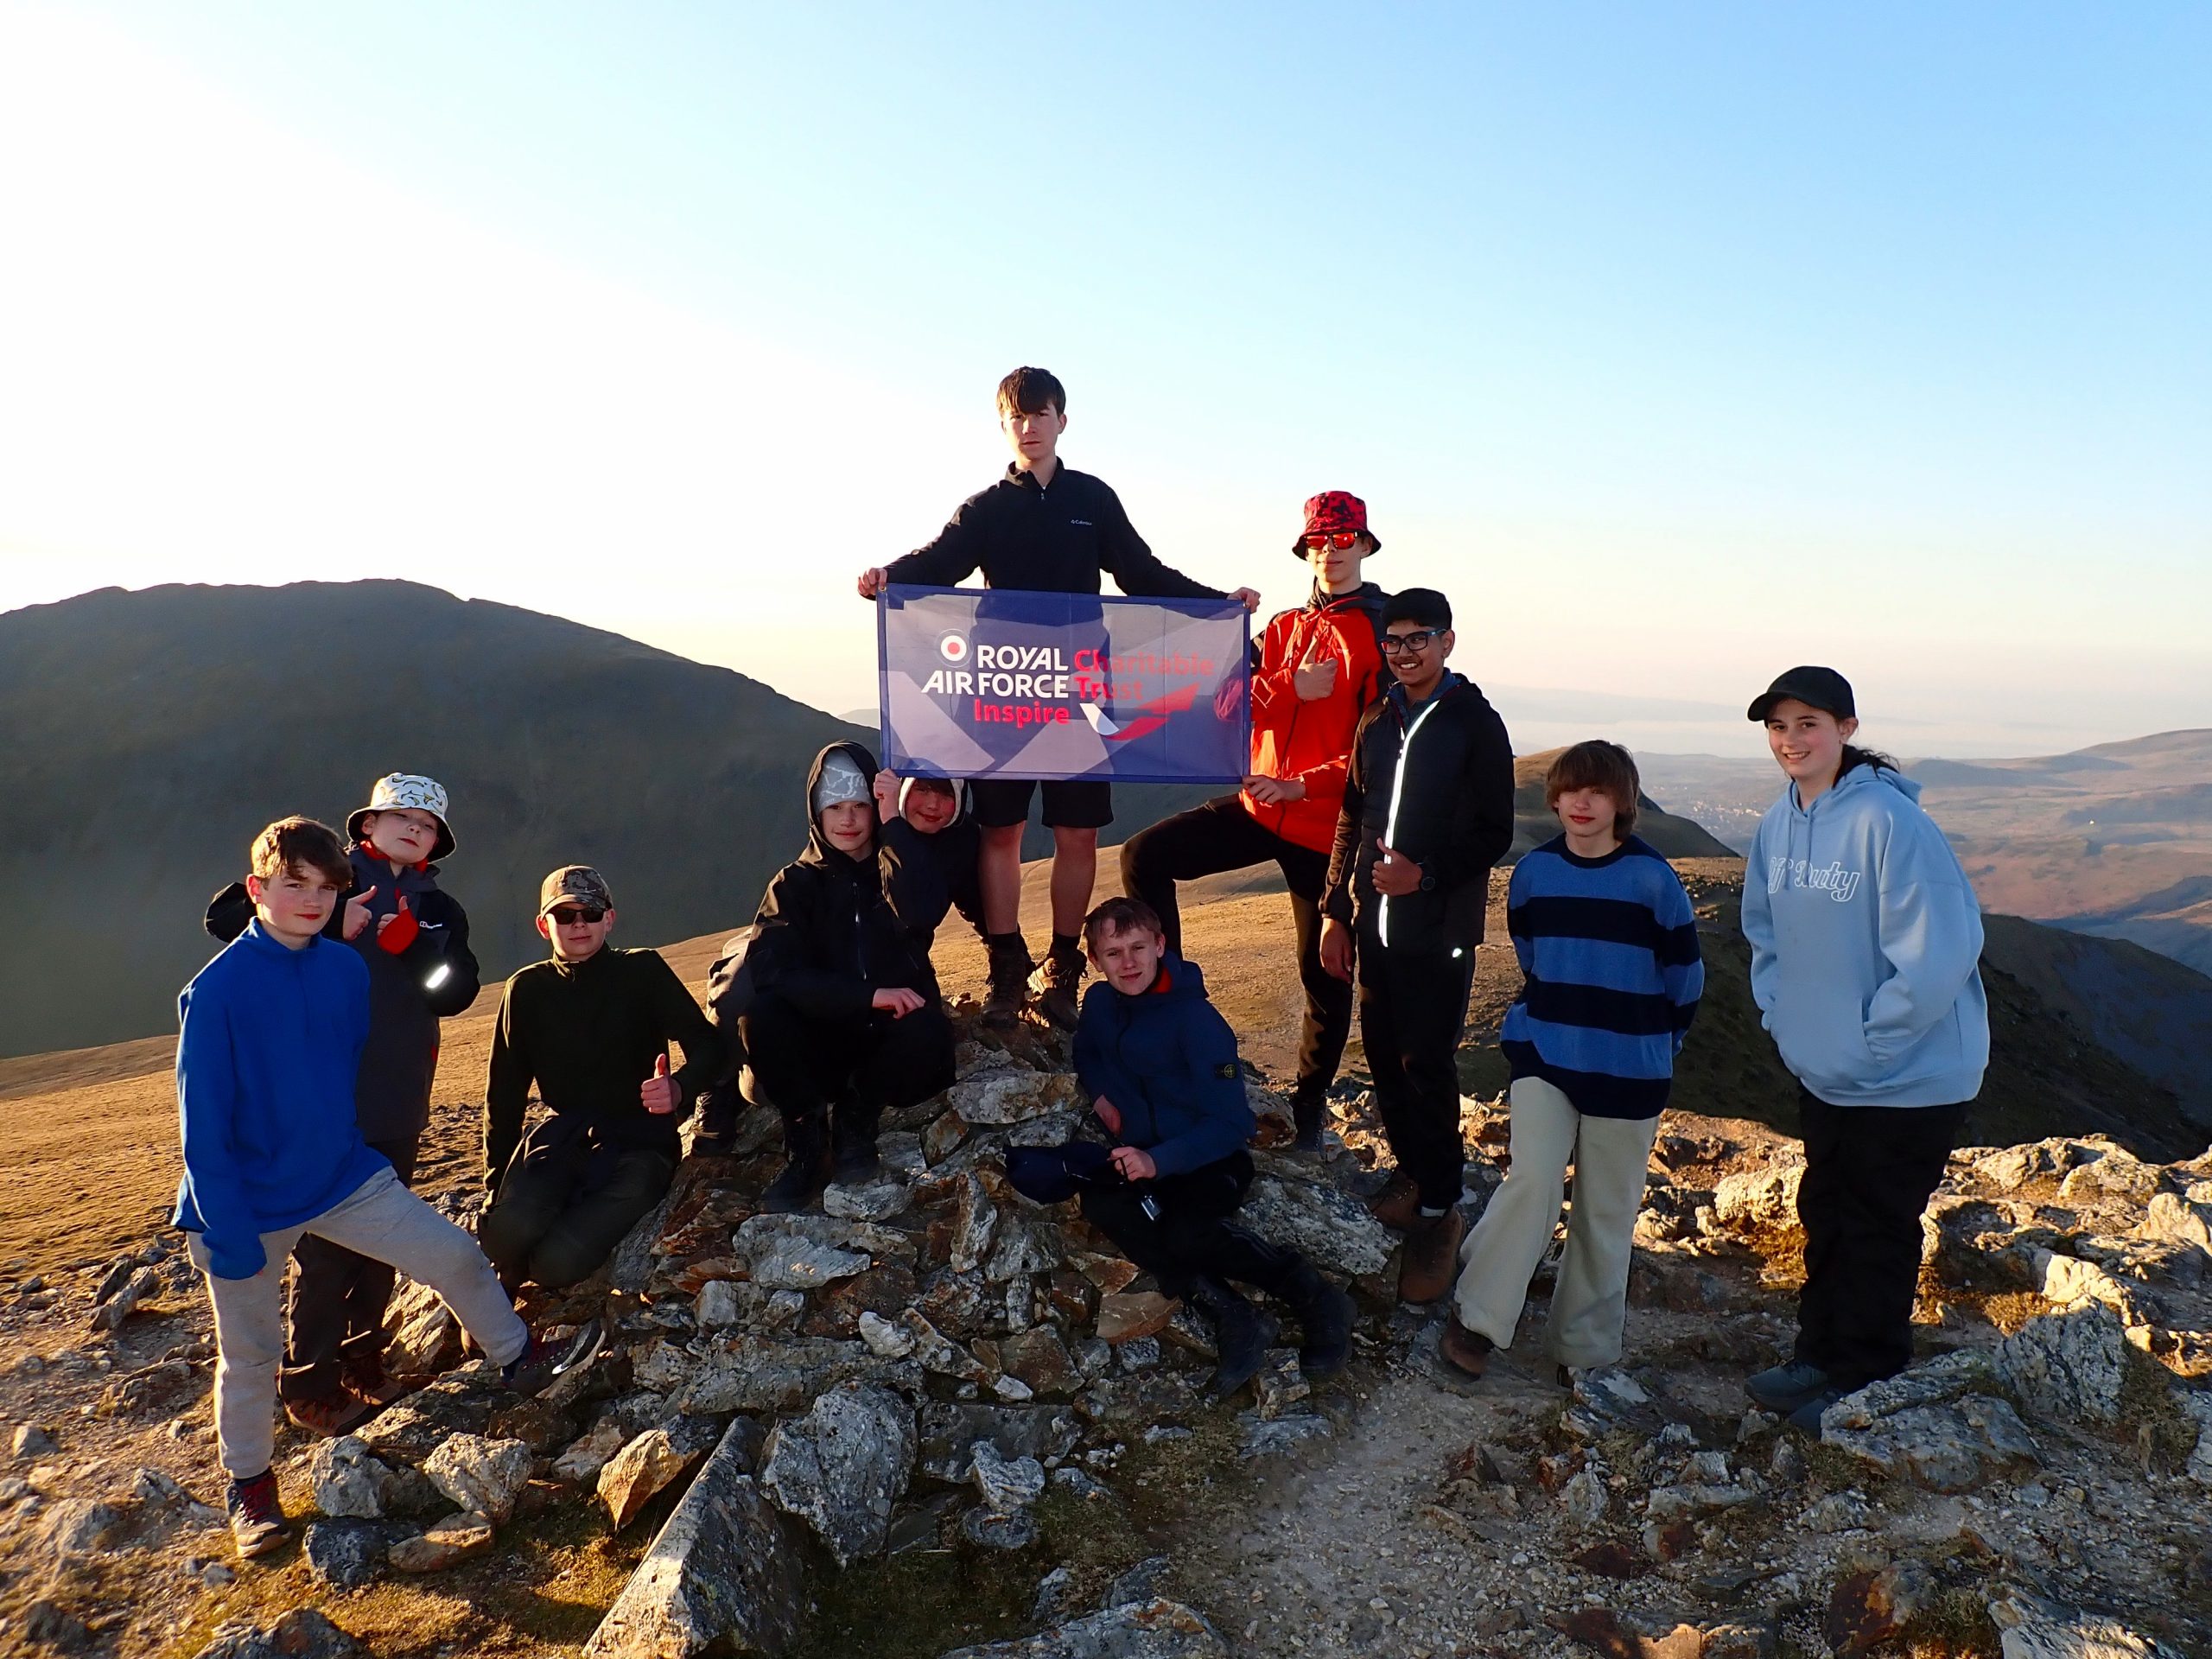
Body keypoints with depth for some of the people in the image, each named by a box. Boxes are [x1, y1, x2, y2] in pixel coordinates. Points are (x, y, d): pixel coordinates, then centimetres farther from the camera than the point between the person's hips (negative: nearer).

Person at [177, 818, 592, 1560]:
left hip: (345, 1177, 4)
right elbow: (203, 1119, -17)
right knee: (251, 1353, 11)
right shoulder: (217, 989, -19)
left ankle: (520, 1357, 21)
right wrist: (227, 1231, -18)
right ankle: (250, 1489, 33)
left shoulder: (346, 969, -4)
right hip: (250, 1201, -4)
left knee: (454, 1254, -1)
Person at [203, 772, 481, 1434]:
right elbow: (224, 914, -8)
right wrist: (330, 925, -16)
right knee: (326, 1244, -3)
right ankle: (309, 1386, 11)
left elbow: (456, 992, -1)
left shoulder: (441, 912, 13)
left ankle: (362, 1365, 29)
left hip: (400, 1100, 5)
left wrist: (408, 942, -17)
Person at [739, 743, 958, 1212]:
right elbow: (771, 970, -17)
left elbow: (923, 913, -24)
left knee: (928, 1031, -33)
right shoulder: (795, 884, 1)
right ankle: (808, 1145, -11)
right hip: (820, 1046, 0)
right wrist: (868, 995, -26)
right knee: (760, 1015, -28)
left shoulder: (895, 871, 1)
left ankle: (855, 1121, -4)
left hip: (888, 1041, 0)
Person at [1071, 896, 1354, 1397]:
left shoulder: (1195, 1018, -18)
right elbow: (1087, 1053, 27)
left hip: (1210, 1161, -5)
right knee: (1101, 1204, -30)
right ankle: (1229, 1312, -27)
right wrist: (1099, 1094, 4)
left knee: (1185, 1233, -37)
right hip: (1141, 1158, 5)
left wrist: (1160, 1162, -32)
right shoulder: (1100, 1003, 2)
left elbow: (1231, 1123, -19)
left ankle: (1312, 1295, -13)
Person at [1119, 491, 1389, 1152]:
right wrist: (1292, 688, -14)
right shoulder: (1285, 627, 14)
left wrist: (1303, 785, -21)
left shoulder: (1386, 632, -5)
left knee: (1325, 971, 5)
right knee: (1145, 857, -8)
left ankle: (1309, 1105, 24)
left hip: (1329, 822, -5)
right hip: (1261, 804, 5)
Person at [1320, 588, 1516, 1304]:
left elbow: (1494, 833, -7)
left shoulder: (1475, 723, -6)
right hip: (1375, 923, 5)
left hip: (1439, 930, -5)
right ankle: (1411, 1167, 30)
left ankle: (1438, 1210, 8)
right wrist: (1337, 911, 11)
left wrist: (1426, 874, -21)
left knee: (1427, 1065, -4)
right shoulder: (1377, 720, 10)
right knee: (1383, 1053, 11)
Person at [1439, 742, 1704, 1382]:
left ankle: (1585, 1345, 23)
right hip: (1543, 1054, 1)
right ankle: (1476, 1316, -1)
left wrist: (1655, 1043, 11)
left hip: (1628, 1070, -1)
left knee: (1606, 1210, 8)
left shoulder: (1652, 878, -11)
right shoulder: (1534, 871, -2)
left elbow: (1684, 973, 1)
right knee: (1533, 1183, -14)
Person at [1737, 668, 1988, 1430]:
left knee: (1877, 1230, 8)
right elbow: (1765, 930, 13)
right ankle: (1819, 1355, 36)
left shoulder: (1889, 820, -23)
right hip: (1821, 1072, 7)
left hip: (1907, 1078, -7)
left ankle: (1865, 1384, 24)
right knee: (1824, 1215, 19)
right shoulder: (1779, 823, 0)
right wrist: (1781, 1014, 5)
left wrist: (1871, 1041, -17)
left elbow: (1937, 951, -24)